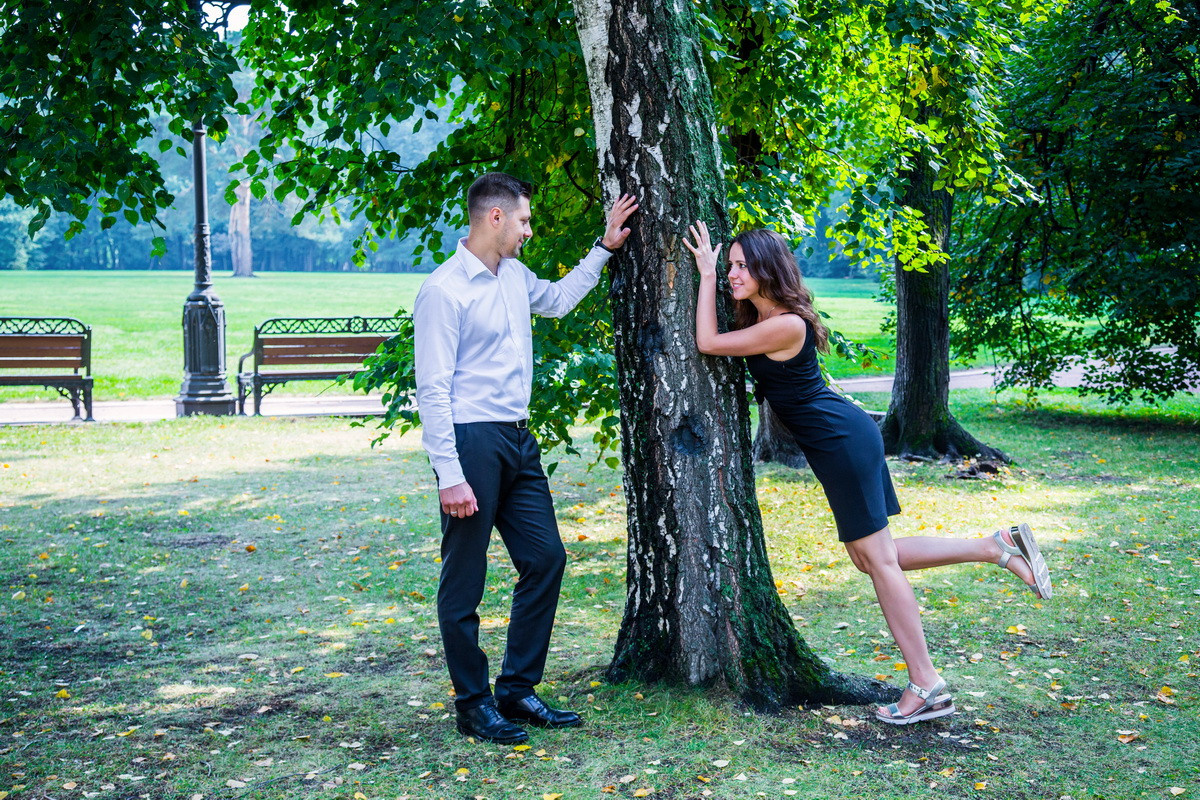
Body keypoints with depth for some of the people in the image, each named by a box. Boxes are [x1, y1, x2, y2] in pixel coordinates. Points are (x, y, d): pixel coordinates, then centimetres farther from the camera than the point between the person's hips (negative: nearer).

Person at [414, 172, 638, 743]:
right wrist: (450, 476, -20)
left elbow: (558, 299, 36)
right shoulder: (443, 291, -13)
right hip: (473, 442, -9)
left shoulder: (515, 276, 12)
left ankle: (517, 690, 23)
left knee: (546, 558, 11)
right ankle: (472, 705, 15)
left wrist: (604, 248, 32)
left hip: (519, 440, 9)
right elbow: (433, 390, -16)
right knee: (464, 583, 2)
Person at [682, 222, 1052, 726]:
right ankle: (996, 548, 19)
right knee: (870, 557, 15)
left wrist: (705, 274, -11)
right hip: (843, 438, 10)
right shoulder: (760, 317, 8)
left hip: (843, 440, -10)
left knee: (878, 558, -3)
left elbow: (707, 343, -18)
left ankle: (927, 687, 4)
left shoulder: (785, 325, -21)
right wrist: (711, 272, 15)